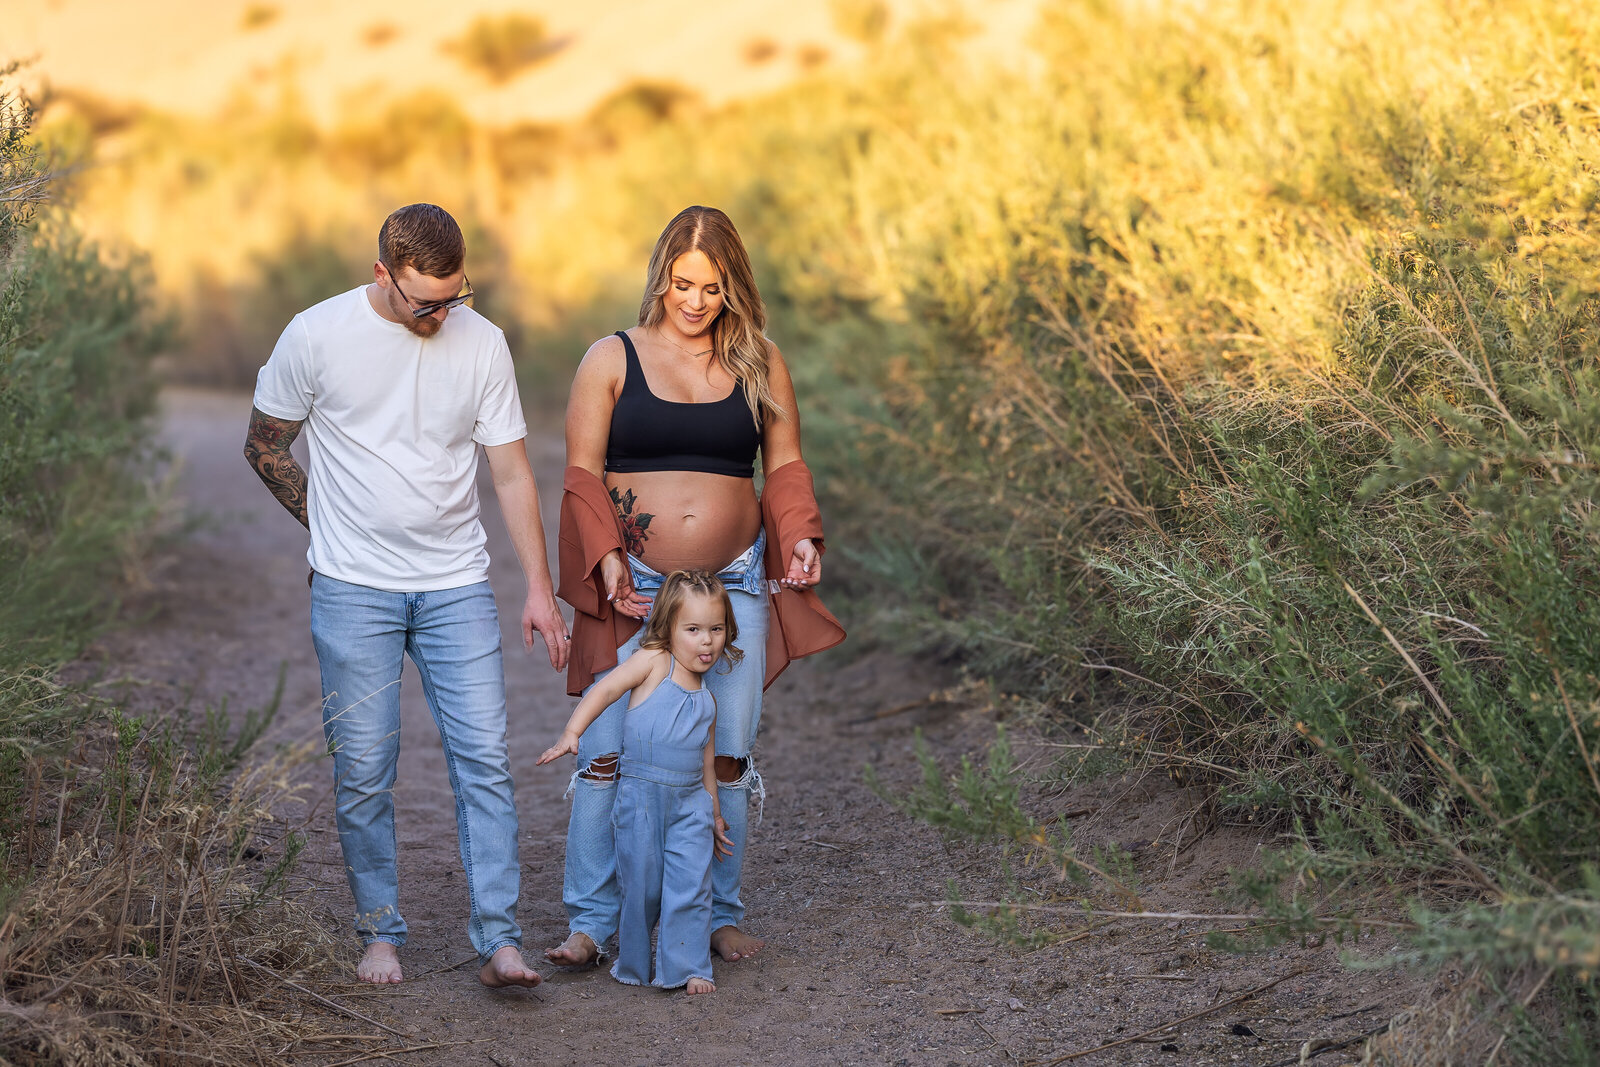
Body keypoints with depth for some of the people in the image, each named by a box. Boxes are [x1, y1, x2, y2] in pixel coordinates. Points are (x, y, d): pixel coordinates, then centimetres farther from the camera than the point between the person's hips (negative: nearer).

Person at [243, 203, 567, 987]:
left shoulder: (481, 342, 0)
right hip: (353, 591, -1)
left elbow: (512, 474, 4)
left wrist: (539, 589, 0)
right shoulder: (316, 335, -6)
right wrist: (330, 525, 7)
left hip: (457, 585, 2)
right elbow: (264, 447, 7)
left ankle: (499, 941, -3)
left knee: (484, 758, -6)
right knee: (363, 769, 1)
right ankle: (380, 932, 16)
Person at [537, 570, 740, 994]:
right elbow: (605, 689, -10)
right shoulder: (653, 661, 0)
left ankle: (689, 968, 1)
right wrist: (571, 732, -23)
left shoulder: (707, 700, 15)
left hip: (691, 803, 4)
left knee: (691, 886, -7)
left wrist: (714, 815, 24)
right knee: (640, 885, 2)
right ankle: (632, 966, 19)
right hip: (641, 796, -4)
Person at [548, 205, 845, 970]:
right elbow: (582, 473, 1)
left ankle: (721, 915, 16)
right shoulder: (611, 359, 4)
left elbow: (785, 466, 13)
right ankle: (589, 921, 3)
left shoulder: (759, 364, 10)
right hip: (634, 589, -2)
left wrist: (800, 534, -6)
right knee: (607, 755, -6)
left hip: (734, 587, 2)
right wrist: (605, 557, -13)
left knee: (726, 758, 4)